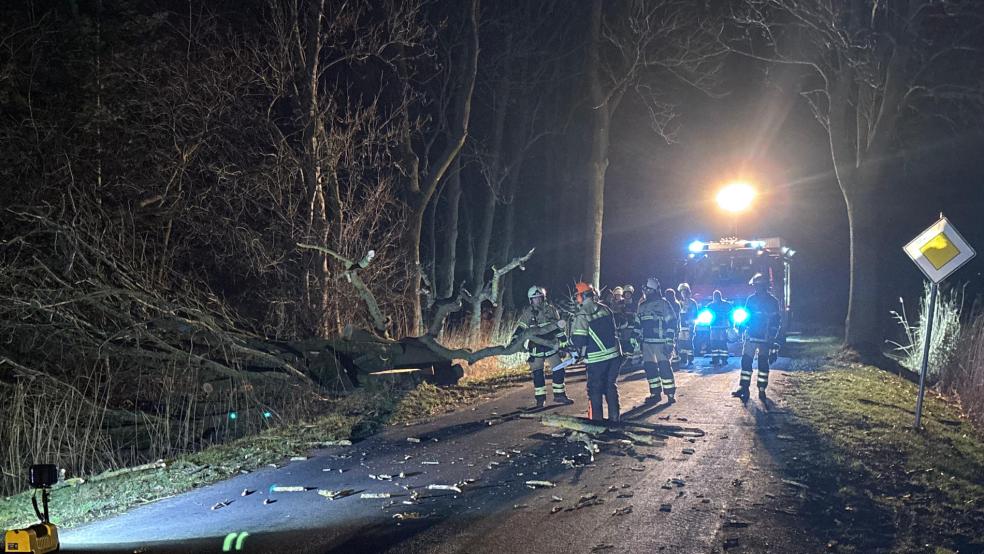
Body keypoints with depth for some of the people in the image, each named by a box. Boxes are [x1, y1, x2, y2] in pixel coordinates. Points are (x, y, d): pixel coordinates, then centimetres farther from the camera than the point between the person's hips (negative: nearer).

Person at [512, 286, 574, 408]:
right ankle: (540, 399, 9)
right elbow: (521, 329, 0)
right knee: (537, 374, 0)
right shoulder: (527, 313, -4)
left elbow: (559, 327, 6)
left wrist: (564, 343, 8)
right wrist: (514, 340, -11)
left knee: (559, 371, -1)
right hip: (536, 347, -1)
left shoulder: (551, 310, 0)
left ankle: (559, 395, 13)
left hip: (551, 346, 1)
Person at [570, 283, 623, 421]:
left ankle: (596, 420, 6)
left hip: (596, 358, -5)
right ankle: (614, 418, 15)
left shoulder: (581, 315, -12)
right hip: (614, 354, 6)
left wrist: (581, 352, 6)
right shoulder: (605, 309, 8)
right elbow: (614, 330, 15)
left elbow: (578, 339, -14)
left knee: (595, 389, 5)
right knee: (611, 386, 14)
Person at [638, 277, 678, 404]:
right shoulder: (642, 306, 16)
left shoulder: (663, 303, -3)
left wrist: (669, 342, -13)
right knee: (649, 368, 6)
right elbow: (638, 325, 22)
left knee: (664, 367, -6)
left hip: (661, 342, -6)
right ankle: (655, 393, 14)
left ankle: (670, 393, 2)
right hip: (647, 343, 6)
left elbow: (671, 324, -7)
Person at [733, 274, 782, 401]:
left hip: (765, 338, -3)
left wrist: (772, 337, -9)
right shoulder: (751, 299, 7)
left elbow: (777, 320, -2)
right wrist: (742, 328, -3)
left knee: (763, 363, 3)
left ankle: (762, 390, 9)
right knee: (746, 361, -2)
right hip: (750, 336, 3)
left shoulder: (773, 301, -1)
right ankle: (743, 388, 1)